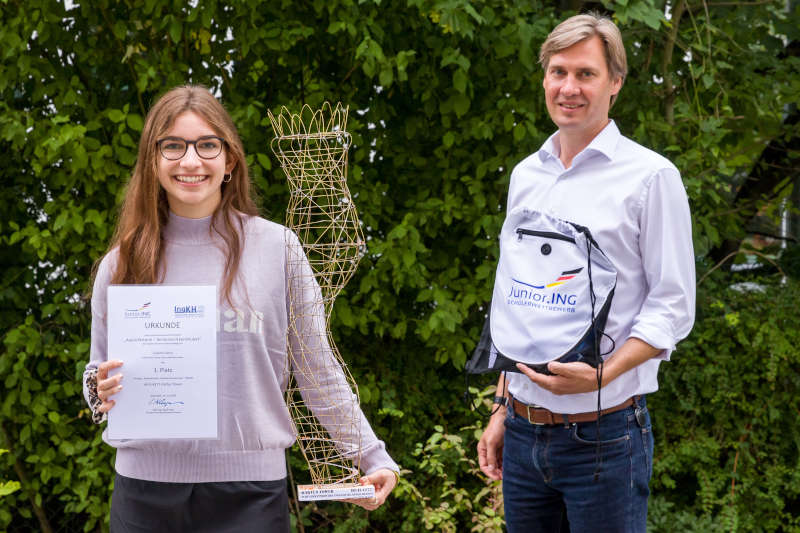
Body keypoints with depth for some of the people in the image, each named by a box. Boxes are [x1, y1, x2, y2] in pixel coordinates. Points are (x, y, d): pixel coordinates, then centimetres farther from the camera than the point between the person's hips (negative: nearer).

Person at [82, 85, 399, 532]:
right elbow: (101, 375, 13)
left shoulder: (276, 247, 1)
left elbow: (318, 369, 4)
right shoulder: (121, 264, 5)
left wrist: (373, 457, 1)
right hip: (144, 490, 2)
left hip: (250, 492, -2)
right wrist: (101, 391, -9)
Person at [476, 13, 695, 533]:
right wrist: (503, 408, 15)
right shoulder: (525, 176, 11)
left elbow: (673, 306, -9)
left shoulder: (651, 176, -6)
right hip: (523, 433, 5)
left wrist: (602, 374, -23)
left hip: (603, 435, -5)